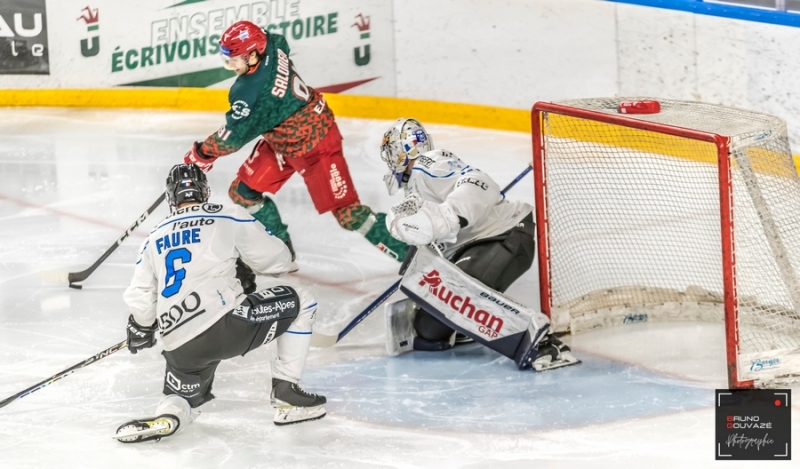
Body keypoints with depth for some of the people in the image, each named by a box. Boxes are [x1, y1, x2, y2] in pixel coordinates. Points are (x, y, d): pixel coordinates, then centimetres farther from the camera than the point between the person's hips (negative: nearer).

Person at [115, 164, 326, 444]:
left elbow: (140, 300, 17)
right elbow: (279, 261, 9)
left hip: (180, 348, 5)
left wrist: (140, 329, 36)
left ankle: (166, 416, -9)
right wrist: (247, 264, 29)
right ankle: (286, 395, 8)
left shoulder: (154, 239, 19)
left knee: (182, 399, 28)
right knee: (300, 303, 13)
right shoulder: (228, 217, 6)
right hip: (223, 324, -5)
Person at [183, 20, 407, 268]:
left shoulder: (254, 90, -34)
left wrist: (202, 153, -7)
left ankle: (401, 248, 3)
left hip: (313, 143, -10)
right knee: (243, 191, 9)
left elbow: (234, 135, -23)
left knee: (344, 209, -8)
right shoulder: (271, 46, -13)